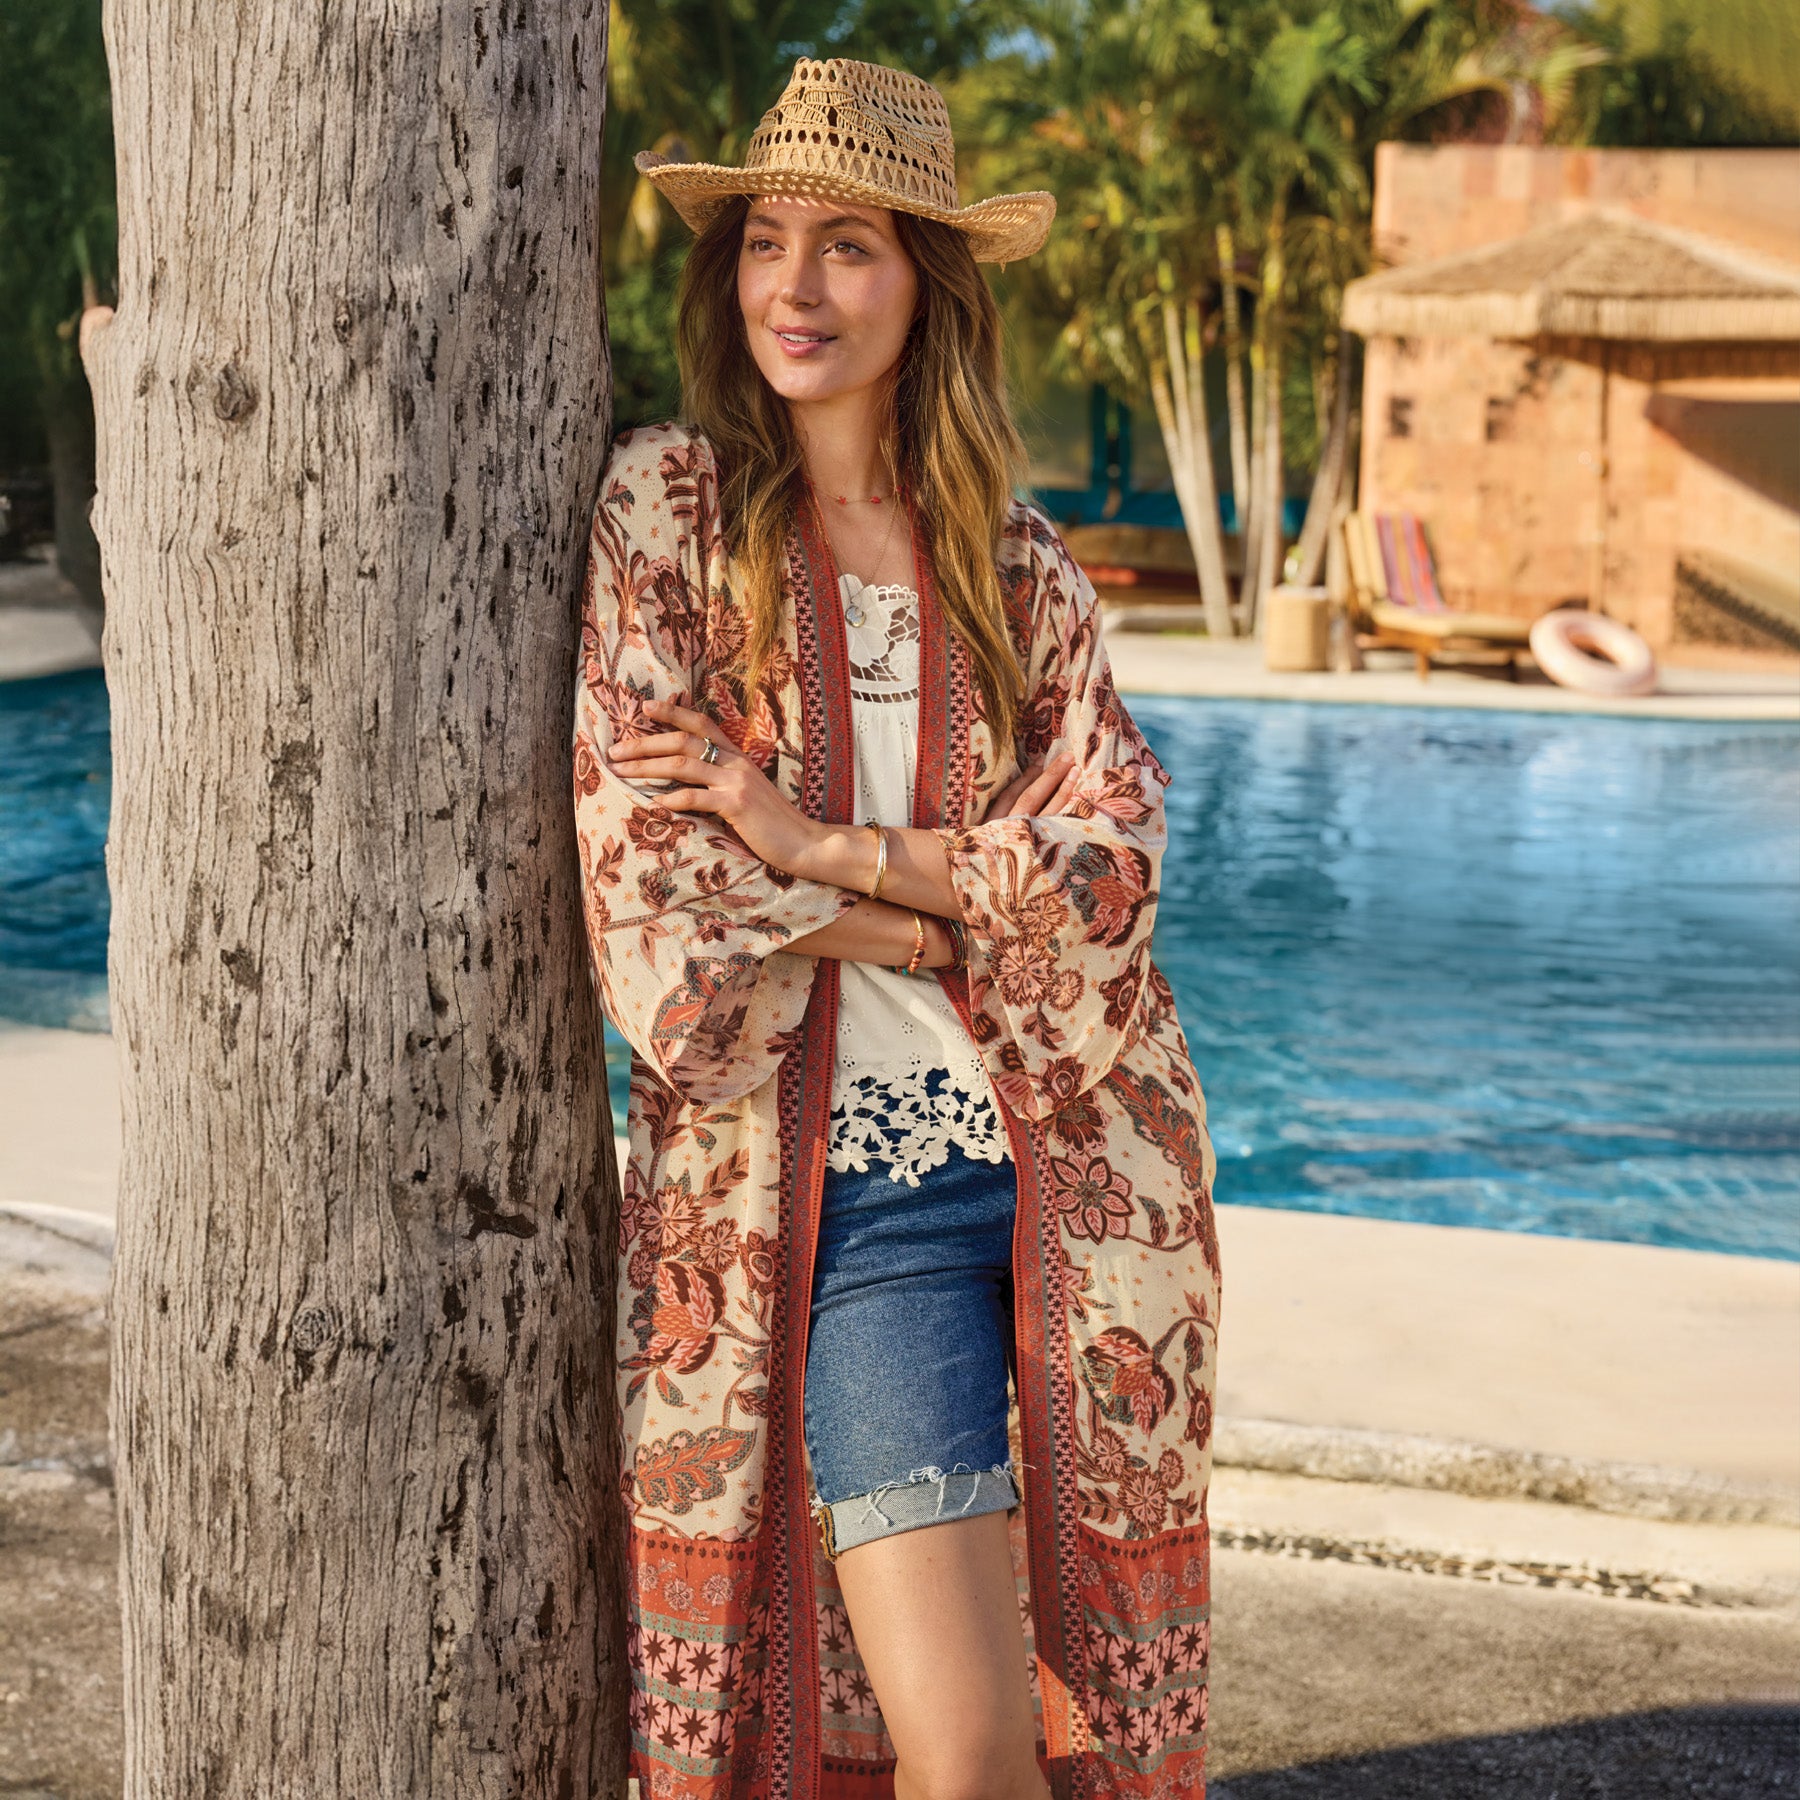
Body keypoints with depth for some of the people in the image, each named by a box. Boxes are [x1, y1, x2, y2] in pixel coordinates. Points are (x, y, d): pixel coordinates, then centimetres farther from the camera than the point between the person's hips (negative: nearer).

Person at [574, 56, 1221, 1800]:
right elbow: (656, 905, -7)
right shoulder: (664, 508, 0)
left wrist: (819, 844, -14)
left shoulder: (1018, 563, 9)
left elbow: (1107, 864, -5)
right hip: (837, 1189, -3)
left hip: (1069, 1177, 3)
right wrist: (953, 913, -6)